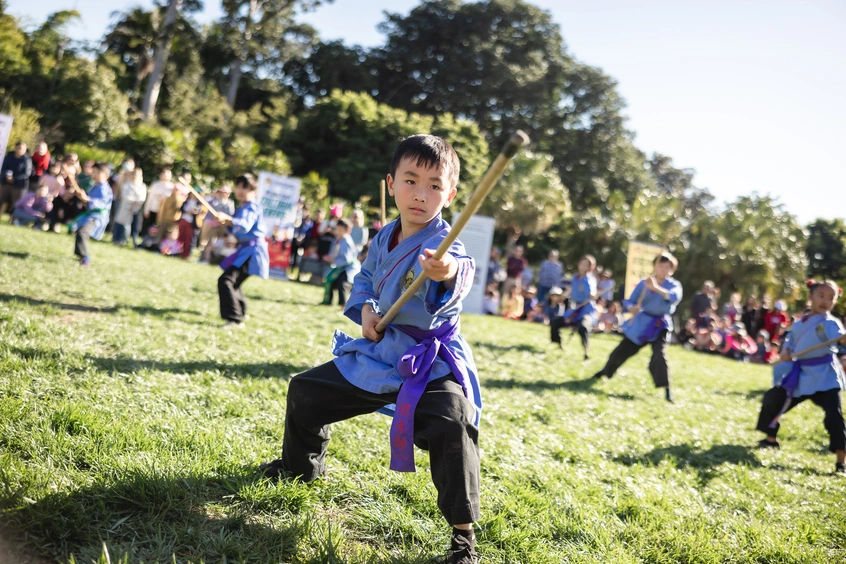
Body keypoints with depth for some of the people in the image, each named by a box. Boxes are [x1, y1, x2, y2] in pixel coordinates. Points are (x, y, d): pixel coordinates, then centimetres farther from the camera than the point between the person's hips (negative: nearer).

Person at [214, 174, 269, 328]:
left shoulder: (252, 208, -15)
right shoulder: (241, 208, 15)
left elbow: (245, 225, -35)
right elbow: (235, 229, 24)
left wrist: (228, 219, -50)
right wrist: (226, 223, 5)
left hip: (252, 250, -11)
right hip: (245, 249, 11)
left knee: (225, 280, -24)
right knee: (234, 281, 29)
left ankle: (235, 318, -24)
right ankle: (240, 312, 51)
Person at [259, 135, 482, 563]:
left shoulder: (443, 242, -19)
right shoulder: (384, 238, 2)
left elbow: (460, 273, -43)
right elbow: (364, 280, 17)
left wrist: (447, 274, -67)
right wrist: (364, 309, -5)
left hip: (431, 363, -6)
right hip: (378, 354, 7)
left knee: (452, 425, -33)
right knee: (304, 392, 15)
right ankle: (303, 466, 44)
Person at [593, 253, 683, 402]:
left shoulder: (673, 285, -8)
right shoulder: (644, 283, -2)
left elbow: (674, 297, -31)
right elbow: (629, 301, -1)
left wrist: (656, 288, -45)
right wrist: (632, 307, -26)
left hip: (660, 325, -3)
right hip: (641, 323, 3)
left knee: (659, 355, -25)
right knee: (620, 352, 10)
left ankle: (667, 390, -18)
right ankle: (605, 372, 38)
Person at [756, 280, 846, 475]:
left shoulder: (829, 322, -12)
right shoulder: (800, 322, 7)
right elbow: (790, 341, 20)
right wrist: (785, 352, -2)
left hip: (824, 374, -6)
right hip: (800, 373, 6)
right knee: (773, 400, 12)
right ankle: (771, 438, 35)